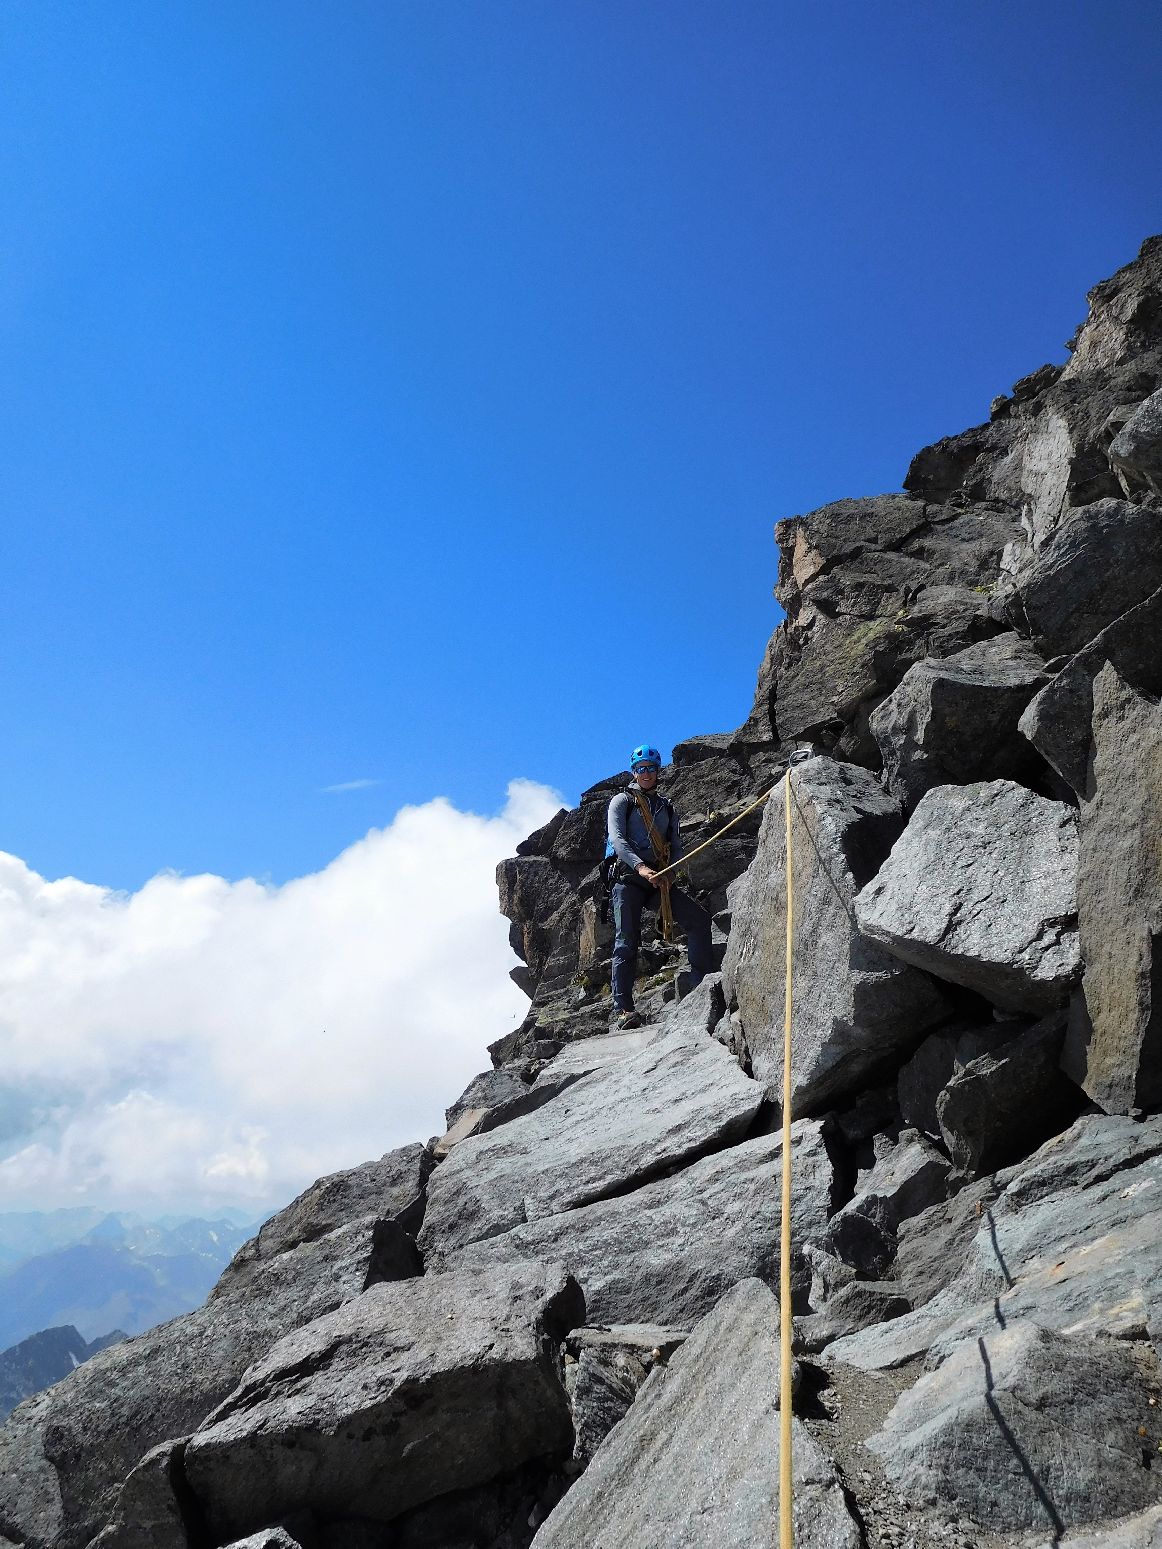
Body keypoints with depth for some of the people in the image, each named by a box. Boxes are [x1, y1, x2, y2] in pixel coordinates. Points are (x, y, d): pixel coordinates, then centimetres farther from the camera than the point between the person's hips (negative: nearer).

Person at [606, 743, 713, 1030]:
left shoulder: (666, 808, 22)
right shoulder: (623, 801, 7)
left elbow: (677, 846, 14)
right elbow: (617, 839, -9)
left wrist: (670, 873, -8)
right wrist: (640, 867, -26)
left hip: (659, 879, 5)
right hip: (628, 878, -5)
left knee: (699, 918, -10)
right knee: (627, 941, -12)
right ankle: (622, 1007, -14)